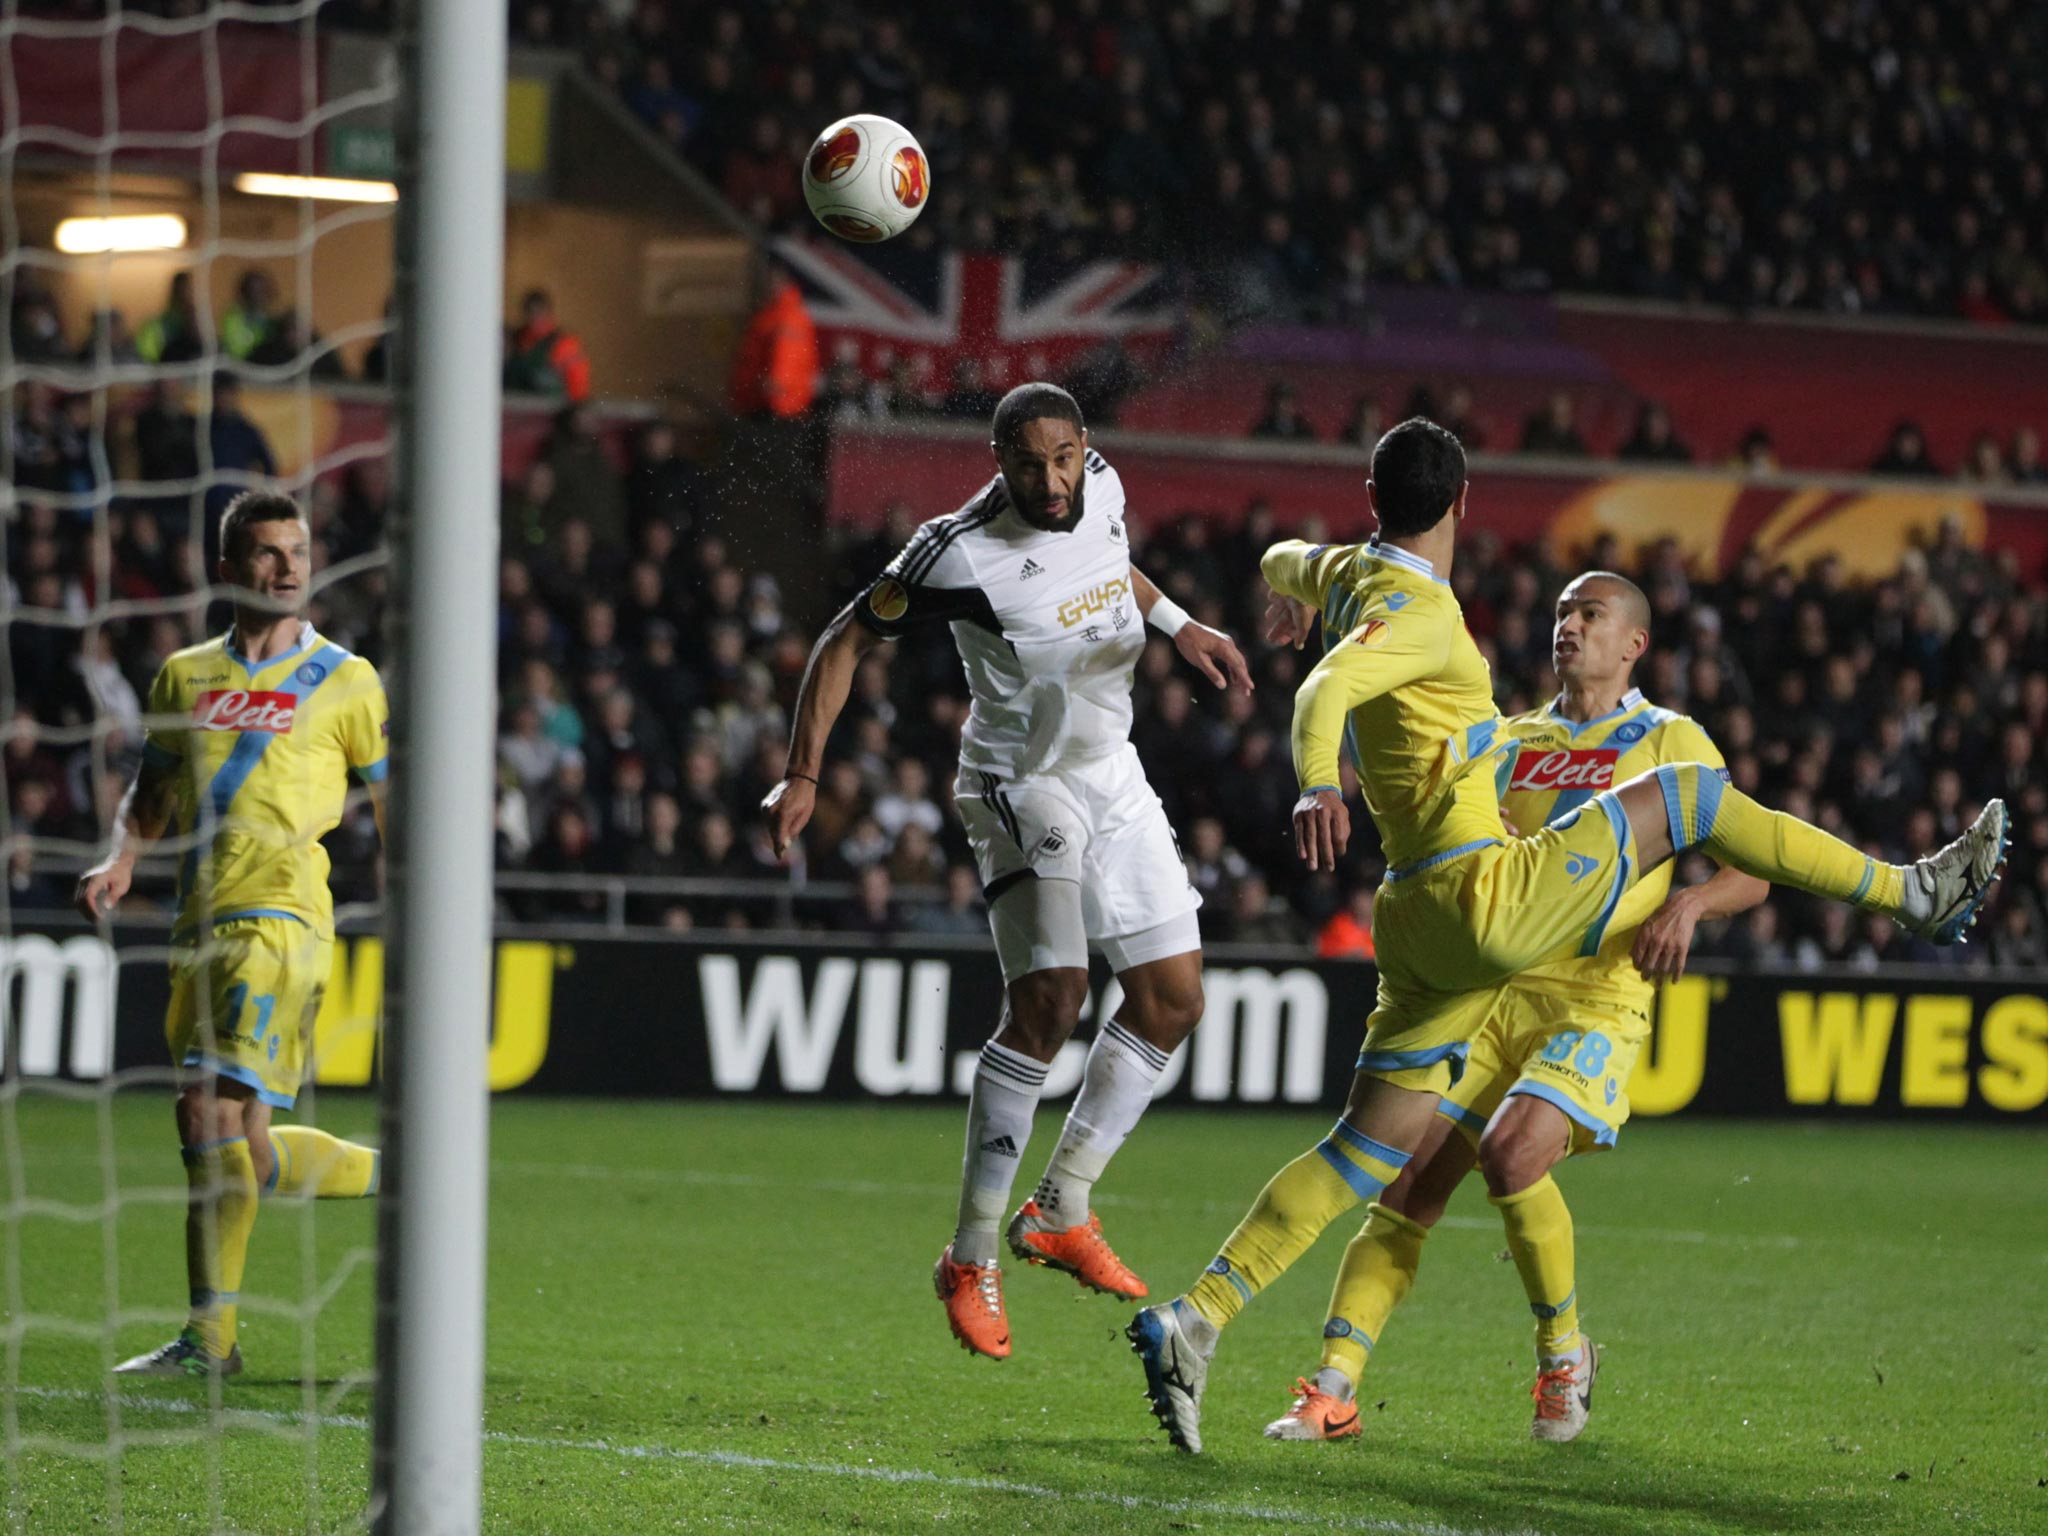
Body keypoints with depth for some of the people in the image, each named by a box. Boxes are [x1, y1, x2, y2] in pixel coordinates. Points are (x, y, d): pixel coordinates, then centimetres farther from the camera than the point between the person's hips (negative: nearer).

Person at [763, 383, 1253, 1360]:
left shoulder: (1101, 488, -6)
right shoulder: (960, 555, -25)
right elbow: (846, 643, -14)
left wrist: (1179, 627, 12)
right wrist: (803, 776, -18)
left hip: (1113, 775, 8)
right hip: (1022, 787, -8)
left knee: (1171, 999, 7)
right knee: (1049, 1002, -22)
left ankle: (1060, 1212, 19)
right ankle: (971, 1260, -14)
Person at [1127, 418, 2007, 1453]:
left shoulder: (1350, 573, 12)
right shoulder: (1415, 609, -14)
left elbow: (1290, 563, 37)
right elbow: (1326, 690, -33)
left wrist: (1289, 588, 62)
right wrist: (1316, 785, -52)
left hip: (1423, 922, 9)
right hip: (1485, 900, -9)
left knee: (1371, 1148, 8)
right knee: (1688, 794, 1)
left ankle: (1194, 1319, -1)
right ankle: (1912, 892, 11)